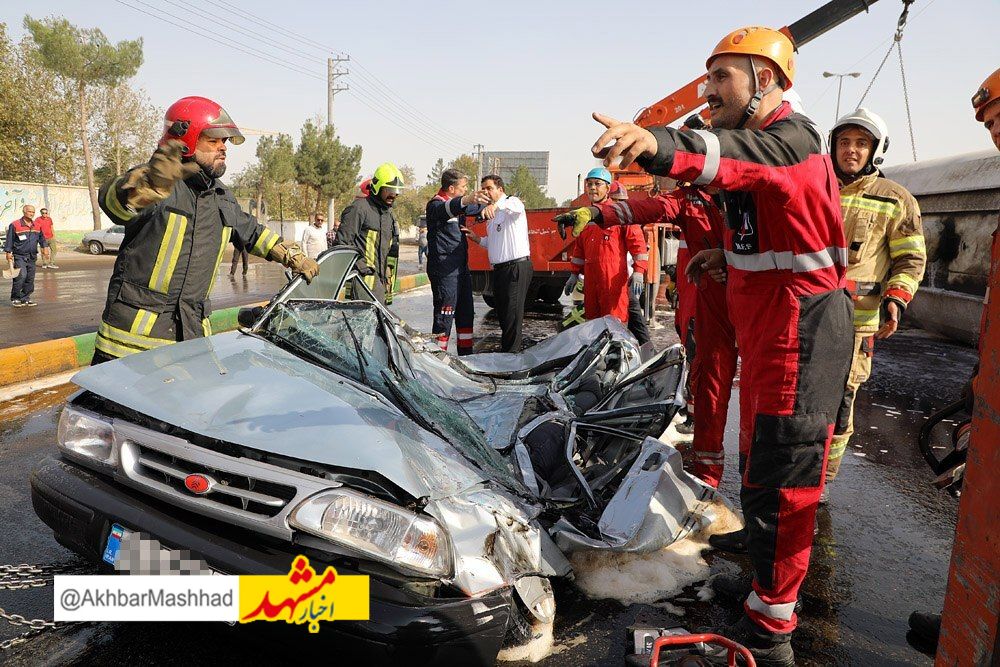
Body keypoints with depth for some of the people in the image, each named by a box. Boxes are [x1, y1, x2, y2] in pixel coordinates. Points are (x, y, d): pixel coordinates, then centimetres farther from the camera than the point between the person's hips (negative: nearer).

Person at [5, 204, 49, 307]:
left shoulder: (37, 226, 10)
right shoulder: (15, 225, -6)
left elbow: (42, 239, 22)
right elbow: (9, 241, -4)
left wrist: (45, 248, 9)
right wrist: (9, 253, -7)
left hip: (32, 257, 6)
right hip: (19, 257, -6)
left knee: (30, 279, 7)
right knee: (21, 276, -17)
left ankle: (25, 298, 17)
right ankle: (15, 299, -6)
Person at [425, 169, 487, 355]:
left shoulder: (457, 204, 16)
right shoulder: (436, 204, -13)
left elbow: (475, 208, 38)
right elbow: (446, 209, -39)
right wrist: (466, 200, -56)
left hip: (461, 268, 10)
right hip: (444, 271, -10)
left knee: (466, 313, 15)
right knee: (444, 316, -9)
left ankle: (466, 355, 26)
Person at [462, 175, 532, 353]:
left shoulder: (512, 202, -6)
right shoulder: (492, 215, 21)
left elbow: (516, 207, -33)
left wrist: (496, 205, -51)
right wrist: (477, 238, 11)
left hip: (517, 267, -9)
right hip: (499, 269, 9)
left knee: (512, 314, -9)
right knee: (502, 314, 15)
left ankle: (511, 353, -5)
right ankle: (506, 349, 27)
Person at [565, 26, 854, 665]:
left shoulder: (793, 137, -15)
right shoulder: (767, 138, 18)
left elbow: (744, 156, -41)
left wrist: (661, 144, -59)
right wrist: (730, 254, 8)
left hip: (801, 329, -10)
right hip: (766, 325, 10)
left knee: (780, 476, -6)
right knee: (760, 455, 24)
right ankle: (764, 540, 47)